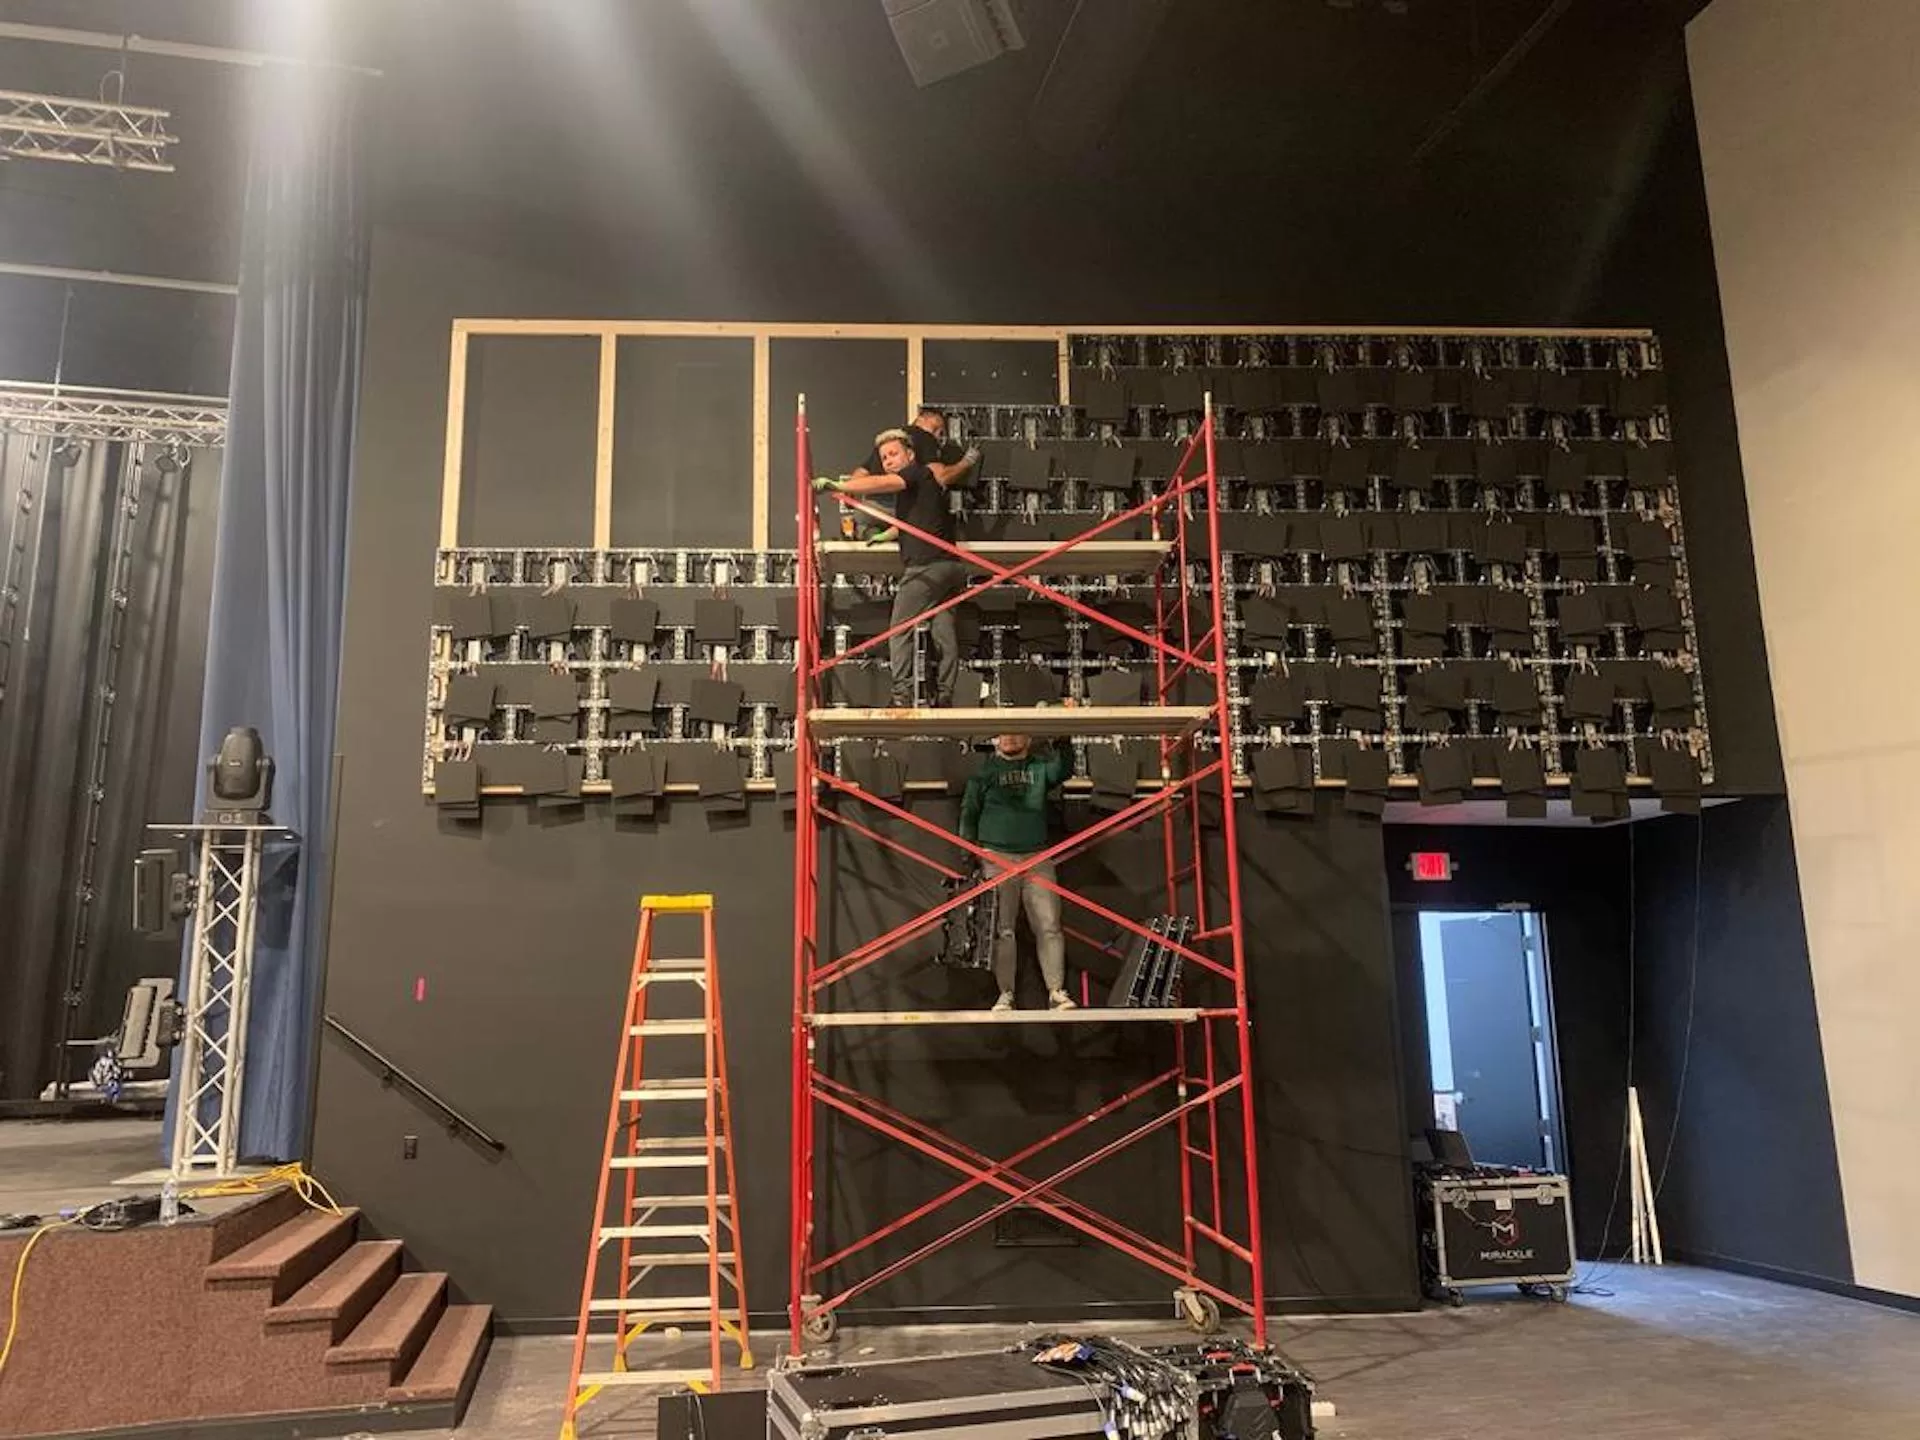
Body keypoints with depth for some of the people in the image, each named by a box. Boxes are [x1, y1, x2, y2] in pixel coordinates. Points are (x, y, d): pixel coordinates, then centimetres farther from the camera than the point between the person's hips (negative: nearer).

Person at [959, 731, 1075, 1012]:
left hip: (1037, 857, 1)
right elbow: (969, 812, 7)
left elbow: (1062, 770, -11)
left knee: (1048, 927, -2)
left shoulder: (1040, 764, 10)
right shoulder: (985, 770, 7)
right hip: (997, 858, -1)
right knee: (1001, 930, 0)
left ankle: (1057, 992, 1)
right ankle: (1005, 995, 4)